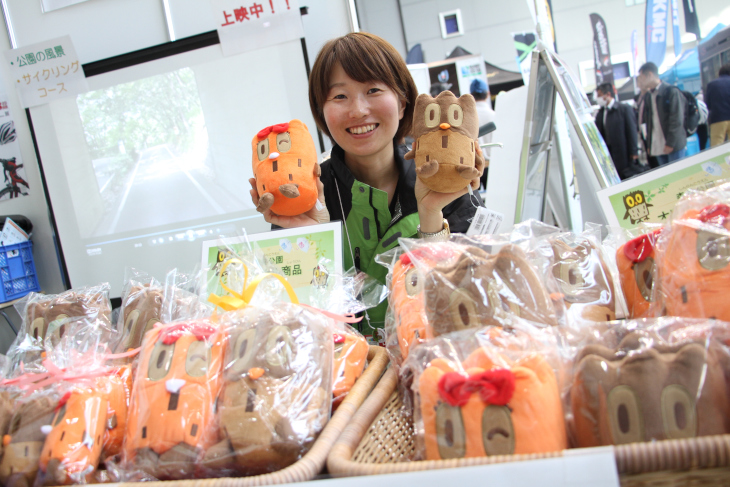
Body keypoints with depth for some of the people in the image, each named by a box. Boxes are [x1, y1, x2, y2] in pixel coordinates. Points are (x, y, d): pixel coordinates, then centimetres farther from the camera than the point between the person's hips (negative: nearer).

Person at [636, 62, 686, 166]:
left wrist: (670, 144, -15)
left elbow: (677, 120, -11)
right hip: (657, 147, 5)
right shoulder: (647, 96, 13)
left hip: (674, 146, -5)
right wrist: (649, 144, 8)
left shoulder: (671, 92, -5)